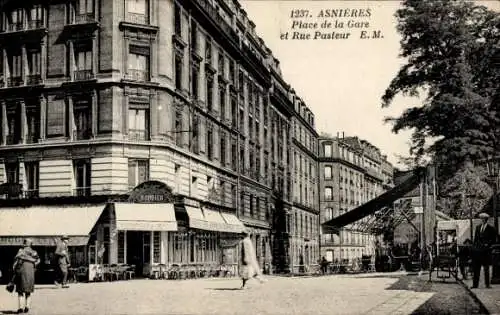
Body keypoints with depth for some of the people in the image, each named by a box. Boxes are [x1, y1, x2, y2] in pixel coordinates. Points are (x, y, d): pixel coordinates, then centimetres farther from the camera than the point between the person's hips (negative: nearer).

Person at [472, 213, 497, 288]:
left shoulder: (491, 229, -1)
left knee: (486, 268, 2)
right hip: (477, 250, 4)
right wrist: (474, 247, 8)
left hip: (485, 250, -4)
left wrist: (488, 244, -12)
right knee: (476, 268, 1)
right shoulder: (478, 227, 13)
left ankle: (487, 284, 7)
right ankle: (475, 284, 2)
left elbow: (493, 239, 0)